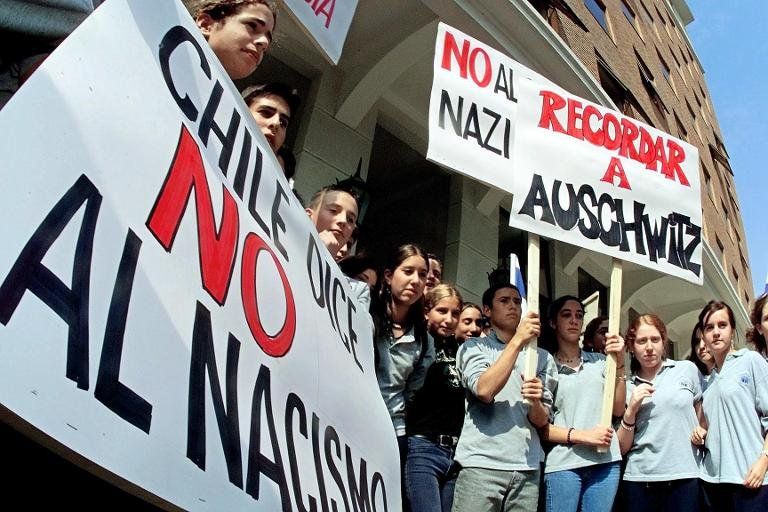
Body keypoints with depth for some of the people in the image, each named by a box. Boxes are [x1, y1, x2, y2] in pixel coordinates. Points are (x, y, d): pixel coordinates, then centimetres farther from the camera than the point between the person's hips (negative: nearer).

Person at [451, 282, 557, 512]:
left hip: (527, 467, 3)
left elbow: (542, 420, 9)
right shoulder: (473, 347, 5)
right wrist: (517, 341, -13)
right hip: (481, 464, -3)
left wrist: (535, 402, -14)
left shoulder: (542, 357, 13)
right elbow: (484, 391, -14)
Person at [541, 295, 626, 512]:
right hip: (562, 464, -3)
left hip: (606, 462, 3)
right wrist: (581, 435, -13)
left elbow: (618, 409, 4)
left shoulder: (599, 361, 12)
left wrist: (618, 362, -3)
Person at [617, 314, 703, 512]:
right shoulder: (626, 386, 7)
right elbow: (622, 448, 6)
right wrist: (631, 410, -7)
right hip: (638, 480, 1)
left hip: (685, 478, -1)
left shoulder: (688, 370, 4)